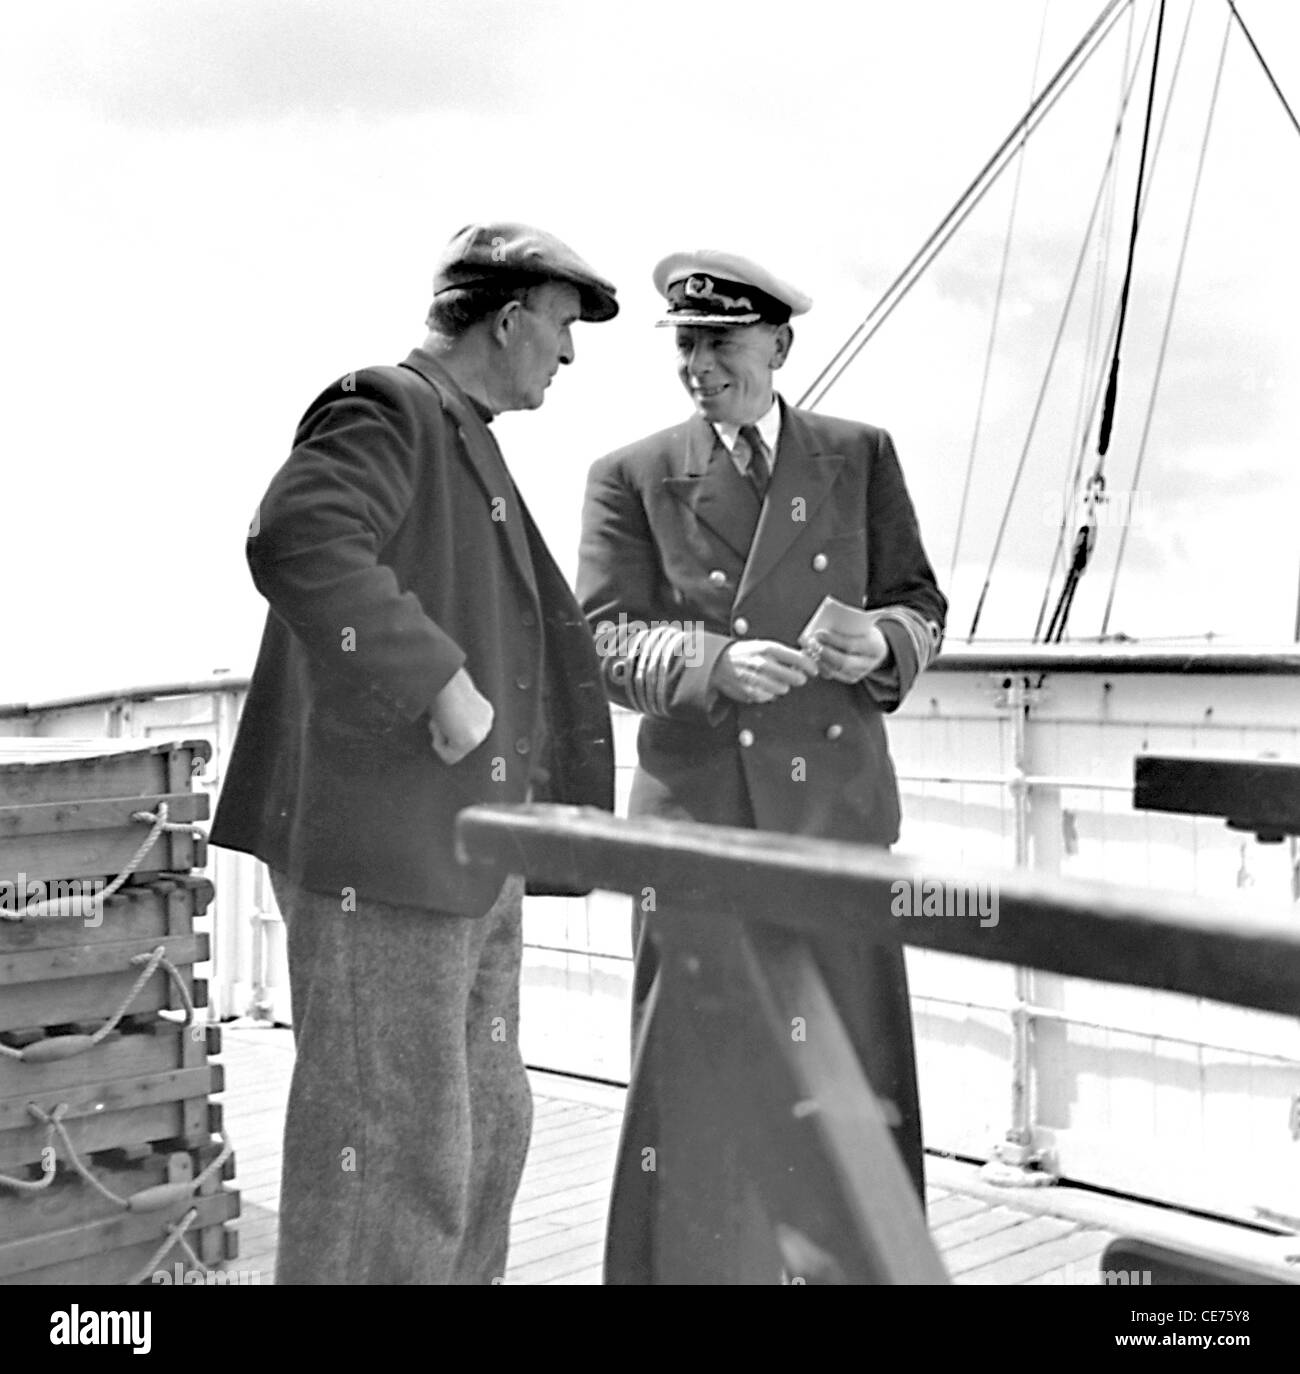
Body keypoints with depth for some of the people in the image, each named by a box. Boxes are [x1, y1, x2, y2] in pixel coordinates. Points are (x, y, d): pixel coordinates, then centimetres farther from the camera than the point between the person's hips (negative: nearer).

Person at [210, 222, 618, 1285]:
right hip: (379, 847, -11)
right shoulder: (389, 409, -10)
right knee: (393, 1146, -3)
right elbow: (298, 540, -29)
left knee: (487, 1127, 19)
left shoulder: (468, 439, 22)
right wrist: (440, 679, -27)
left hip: (468, 855, 11)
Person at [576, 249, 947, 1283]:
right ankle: (692, 1267, 14)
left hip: (836, 804, 2)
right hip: (696, 811, -1)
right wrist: (718, 662, -21)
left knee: (852, 1063, 9)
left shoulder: (862, 457, 10)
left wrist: (881, 645, -12)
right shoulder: (632, 477, 5)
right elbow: (609, 644, -3)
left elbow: (920, 606, 11)